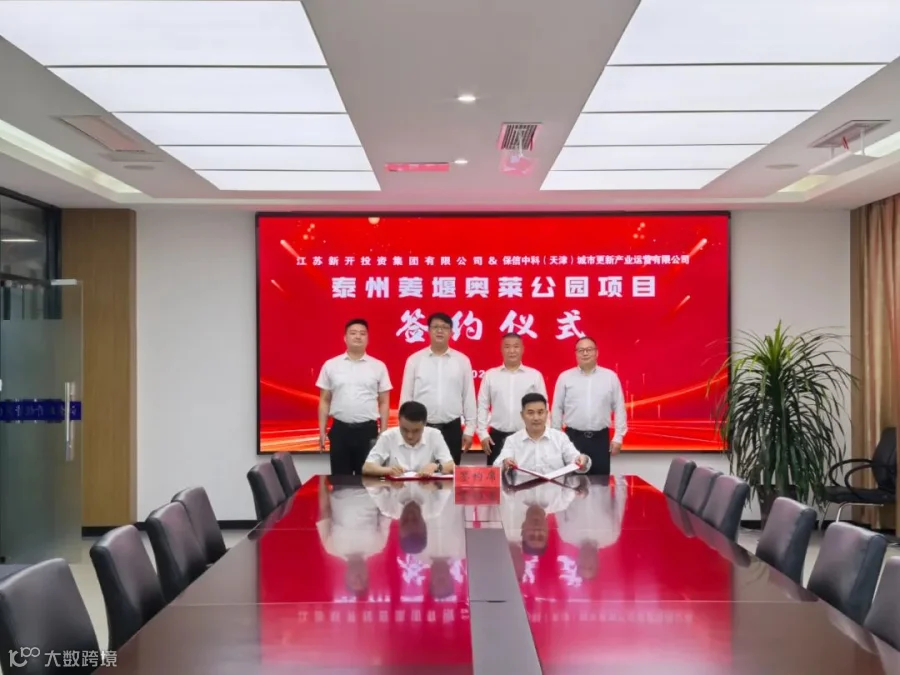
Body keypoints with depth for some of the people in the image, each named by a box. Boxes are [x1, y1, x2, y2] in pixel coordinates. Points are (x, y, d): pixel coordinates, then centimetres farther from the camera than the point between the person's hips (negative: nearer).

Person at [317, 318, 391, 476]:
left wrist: (383, 433, 0)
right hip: (340, 429, 0)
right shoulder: (331, 365, 4)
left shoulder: (378, 366, 3)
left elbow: (384, 403, 5)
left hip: (368, 430, 0)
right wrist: (322, 431, 3)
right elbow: (324, 401, 8)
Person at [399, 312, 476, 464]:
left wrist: (469, 429, 3)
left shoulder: (462, 361, 4)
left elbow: (469, 396, 6)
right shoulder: (414, 360, 2)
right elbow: (406, 397, 3)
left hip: (452, 428, 1)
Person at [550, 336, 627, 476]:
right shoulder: (565, 377, 3)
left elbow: (619, 408, 5)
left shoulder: (610, 376, 4)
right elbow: (557, 409, 6)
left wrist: (618, 437, 0)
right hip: (573, 437, 0)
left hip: (600, 438, 0)